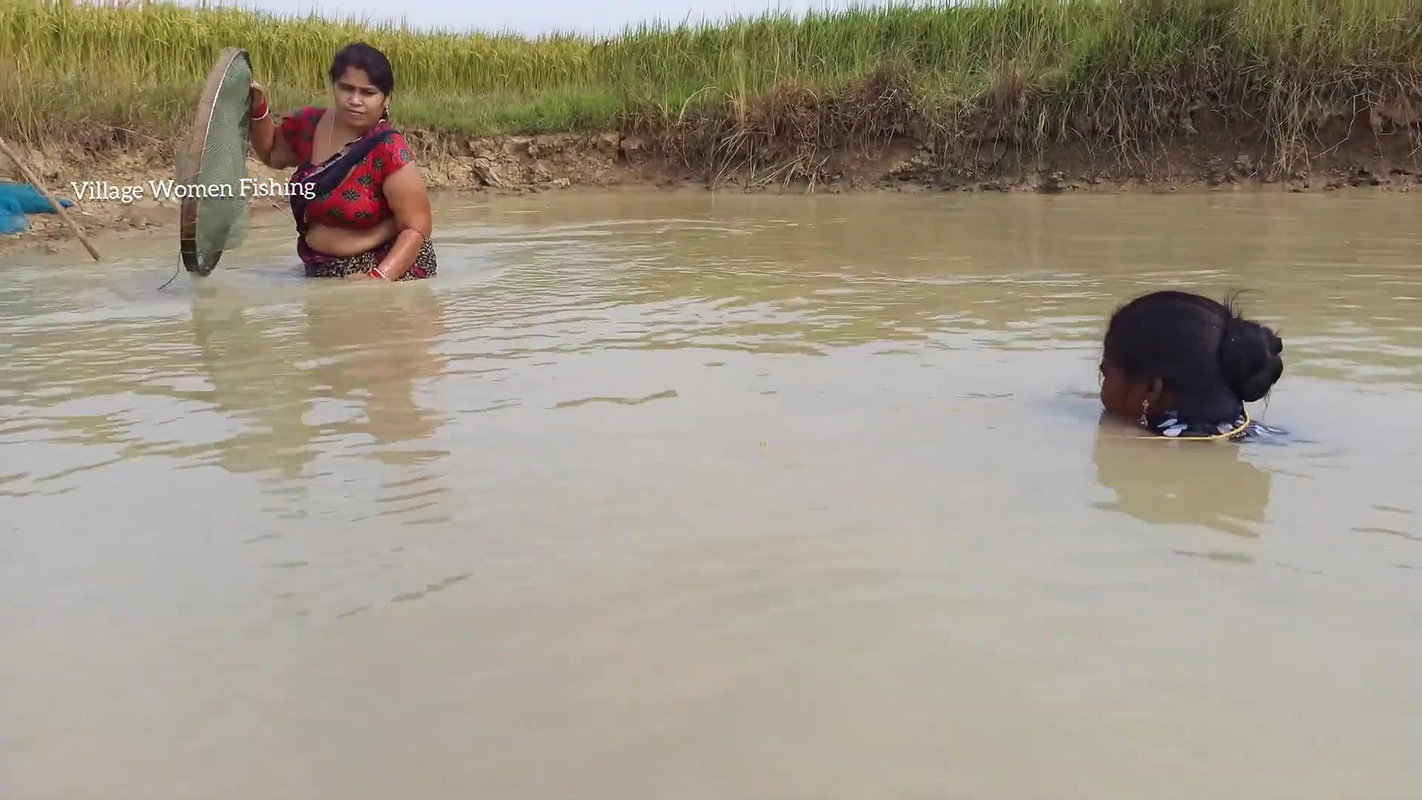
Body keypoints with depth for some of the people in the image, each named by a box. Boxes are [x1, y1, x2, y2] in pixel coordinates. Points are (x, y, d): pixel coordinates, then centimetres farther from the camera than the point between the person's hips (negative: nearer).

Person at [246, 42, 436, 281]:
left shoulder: (389, 151, -22)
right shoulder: (311, 124, -3)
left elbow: (417, 228, -21)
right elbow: (273, 154, 19)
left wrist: (378, 278, -33)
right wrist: (257, 109, 2)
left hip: (386, 269, -7)